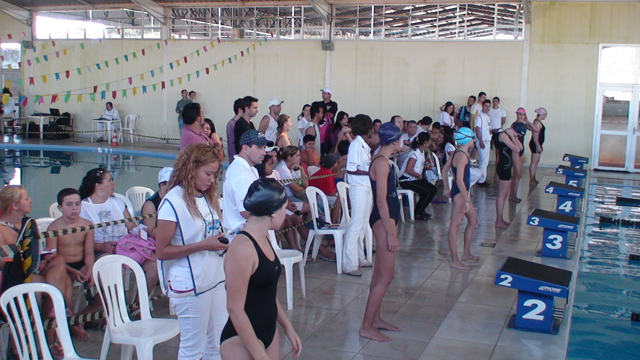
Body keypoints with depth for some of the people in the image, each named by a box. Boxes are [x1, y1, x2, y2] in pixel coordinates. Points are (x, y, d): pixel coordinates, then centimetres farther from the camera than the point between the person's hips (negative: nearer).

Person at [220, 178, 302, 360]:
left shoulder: (264, 238, 4)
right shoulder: (242, 247, -22)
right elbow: (235, 308, -21)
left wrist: (288, 327, 16)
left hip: (268, 332, 8)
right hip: (243, 340, -8)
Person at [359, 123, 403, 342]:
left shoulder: (381, 160, 13)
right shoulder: (382, 163, -17)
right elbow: (381, 200, -22)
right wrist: (390, 233, -22)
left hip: (387, 218, 10)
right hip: (383, 220, -10)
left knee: (380, 274, 16)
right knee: (386, 276, -7)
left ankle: (375, 318, 26)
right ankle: (366, 327, -2)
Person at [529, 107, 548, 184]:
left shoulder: (538, 122, 13)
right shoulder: (537, 122, -18)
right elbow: (535, 136, -22)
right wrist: (538, 146, -22)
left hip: (537, 145, 11)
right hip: (535, 145, -11)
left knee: (536, 162, 15)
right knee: (534, 162, -5)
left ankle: (533, 179, 22)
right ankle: (531, 179, 0)